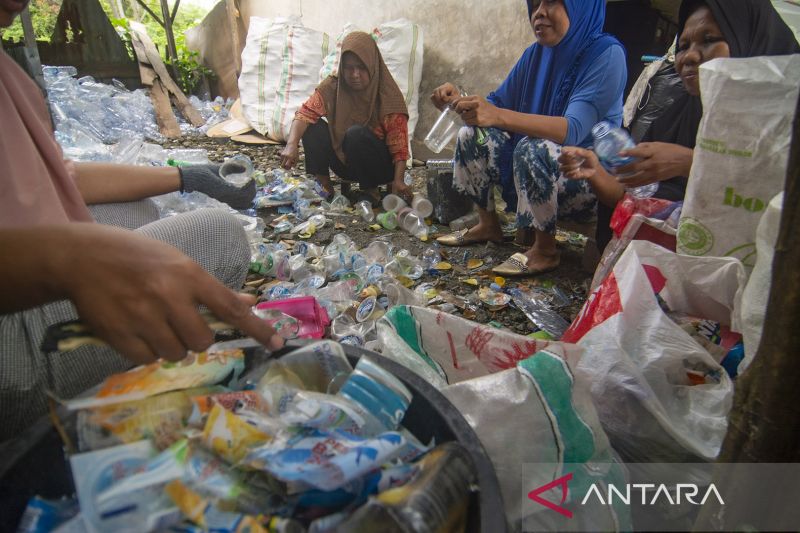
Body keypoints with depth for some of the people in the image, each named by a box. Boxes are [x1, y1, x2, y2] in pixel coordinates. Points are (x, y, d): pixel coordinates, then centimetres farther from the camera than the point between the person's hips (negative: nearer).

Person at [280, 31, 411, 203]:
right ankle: (322, 185, -10)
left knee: (356, 133, -32)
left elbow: (399, 143, -20)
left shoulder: (388, 96, -15)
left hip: (380, 166, -3)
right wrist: (292, 144, -38)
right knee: (312, 124, -18)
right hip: (343, 160, 3)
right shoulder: (332, 86, -8)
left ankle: (370, 191, -12)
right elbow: (305, 113, -19)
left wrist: (398, 180, -35)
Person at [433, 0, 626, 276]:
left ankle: (545, 251, -15)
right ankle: (488, 225, 9)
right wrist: (459, 101, -14)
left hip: (591, 179, -6)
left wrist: (498, 116, -42)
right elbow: (498, 103, 8)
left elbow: (574, 130, -30)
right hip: (532, 168, 7)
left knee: (534, 149, -34)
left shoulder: (606, 54, -16)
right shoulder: (535, 54, 3)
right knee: (471, 135, -5)